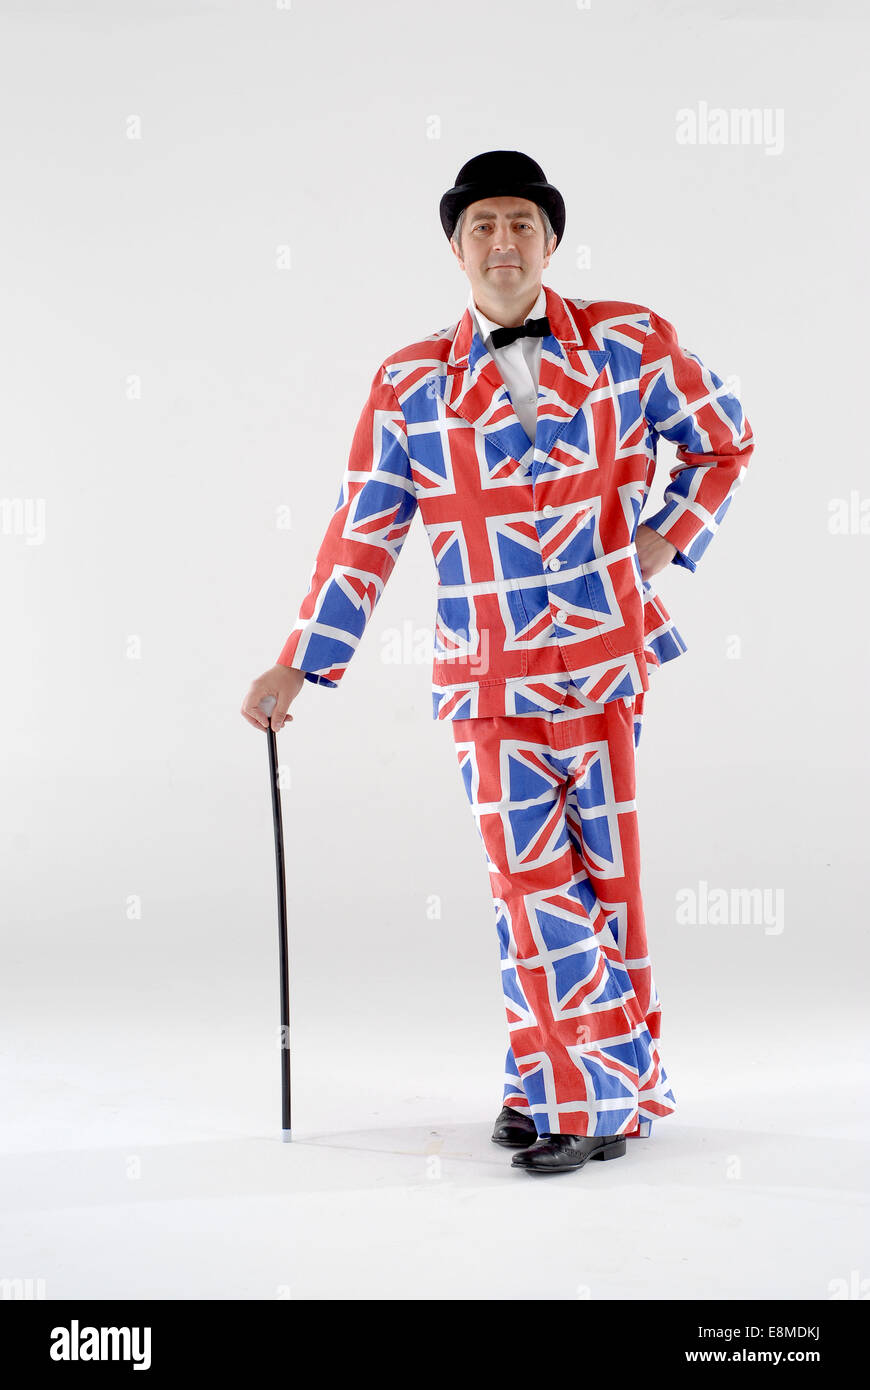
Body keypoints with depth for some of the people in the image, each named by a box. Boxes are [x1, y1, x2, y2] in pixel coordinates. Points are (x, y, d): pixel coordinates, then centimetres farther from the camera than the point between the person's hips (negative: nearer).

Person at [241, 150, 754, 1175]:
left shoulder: (629, 343, 2)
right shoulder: (411, 384, 3)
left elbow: (723, 442, 15)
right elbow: (361, 534, 6)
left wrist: (665, 544, 2)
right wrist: (297, 666, 3)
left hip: (605, 668, 0)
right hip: (487, 682, 0)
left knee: (606, 879, 6)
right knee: (532, 887, -2)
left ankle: (588, 1094, 20)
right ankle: (581, 1093, 17)